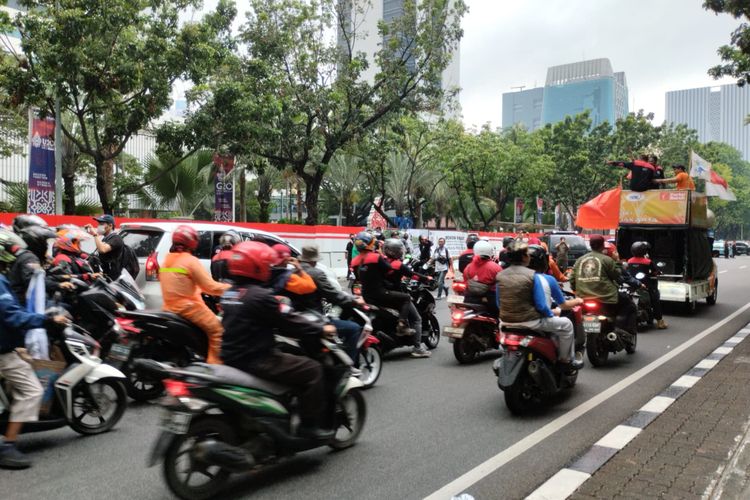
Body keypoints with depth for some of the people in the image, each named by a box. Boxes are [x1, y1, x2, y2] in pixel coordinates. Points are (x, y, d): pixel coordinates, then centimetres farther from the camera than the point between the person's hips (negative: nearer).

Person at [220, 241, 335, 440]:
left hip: (232, 358, 10)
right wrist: (321, 330, -2)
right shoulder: (261, 296, -19)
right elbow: (289, 323, -14)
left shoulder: (230, 293, 9)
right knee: (312, 370, -4)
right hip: (255, 361, -10)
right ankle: (310, 424, -1)